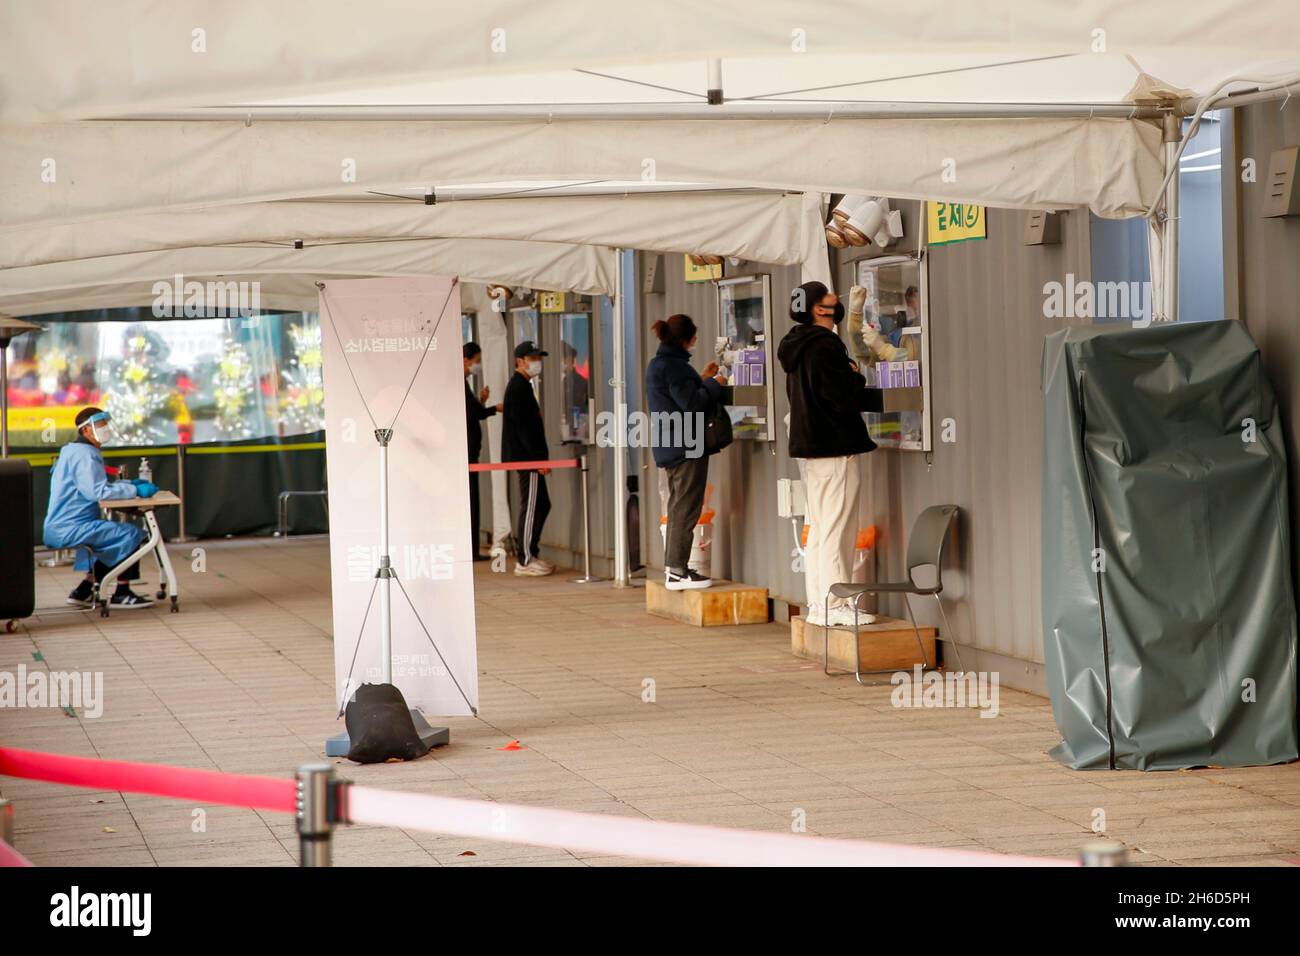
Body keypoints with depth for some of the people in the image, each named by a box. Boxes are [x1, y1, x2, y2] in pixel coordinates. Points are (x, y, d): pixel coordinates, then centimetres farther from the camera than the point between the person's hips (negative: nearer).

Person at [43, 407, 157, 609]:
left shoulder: (74, 451, 18)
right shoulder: (84, 455, -15)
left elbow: (95, 486, 23)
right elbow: (99, 491, -25)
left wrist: (130, 484, 13)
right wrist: (136, 490, -19)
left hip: (60, 527, 11)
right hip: (69, 528, -11)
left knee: (115, 538, 23)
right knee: (130, 534, -12)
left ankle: (83, 591, 18)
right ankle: (121, 594, -5)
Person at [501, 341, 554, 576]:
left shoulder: (521, 386, 18)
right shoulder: (519, 387, -14)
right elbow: (524, 426, -20)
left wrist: (540, 458, 19)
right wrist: (539, 459, -20)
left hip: (526, 457, 11)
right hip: (527, 458, -11)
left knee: (541, 505, 14)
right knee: (531, 507, -7)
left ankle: (529, 554, 19)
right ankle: (524, 561, -5)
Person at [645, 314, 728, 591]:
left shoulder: (657, 364, 13)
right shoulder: (674, 366, -18)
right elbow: (693, 404, -22)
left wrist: (702, 379, 18)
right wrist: (714, 384, -9)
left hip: (669, 449, 10)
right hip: (686, 447, -10)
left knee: (677, 509, 17)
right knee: (685, 510, -6)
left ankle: (672, 567, 20)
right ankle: (677, 571, -6)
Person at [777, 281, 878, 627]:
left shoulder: (798, 347, 15)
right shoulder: (825, 347, -17)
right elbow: (845, 399, -22)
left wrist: (851, 381, 13)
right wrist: (857, 378, -2)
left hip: (811, 447, 10)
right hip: (835, 447, -10)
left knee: (818, 529, 13)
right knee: (836, 530, -8)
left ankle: (817, 605, 17)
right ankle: (834, 607, -7)